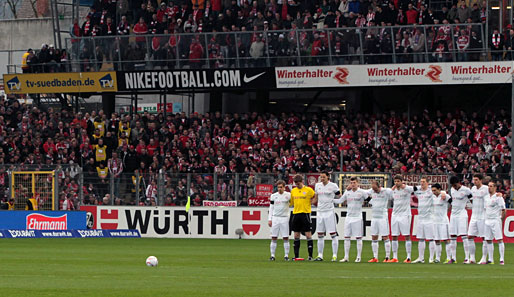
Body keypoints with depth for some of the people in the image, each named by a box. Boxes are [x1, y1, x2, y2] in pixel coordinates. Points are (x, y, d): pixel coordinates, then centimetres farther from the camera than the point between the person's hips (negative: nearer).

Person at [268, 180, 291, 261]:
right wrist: (269, 219, 5)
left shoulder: (288, 195, 1)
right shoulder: (273, 196, 7)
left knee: (286, 238, -2)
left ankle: (286, 255, 4)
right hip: (275, 218, 2)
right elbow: (271, 208, 10)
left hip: (284, 218, -2)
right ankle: (272, 255, 4)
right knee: (273, 238, 0)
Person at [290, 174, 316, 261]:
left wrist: (310, 202, -9)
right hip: (296, 214, 5)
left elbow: (315, 198, 3)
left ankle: (310, 255, -2)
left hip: (305, 214, -5)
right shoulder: (293, 191, 11)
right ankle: (296, 256, 9)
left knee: (308, 235, -4)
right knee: (296, 235, 6)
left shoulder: (308, 190, -3)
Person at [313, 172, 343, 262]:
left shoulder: (333, 186, -4)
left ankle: (334, 255, -3)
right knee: (320, 235, 7)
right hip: (320, 212, 5)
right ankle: (320, 255, 12)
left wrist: (332, 200, -10)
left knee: (333, 234, -5)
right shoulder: (317, 185, 11)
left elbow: (340, 198, 3)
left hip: (329, 212, -5)